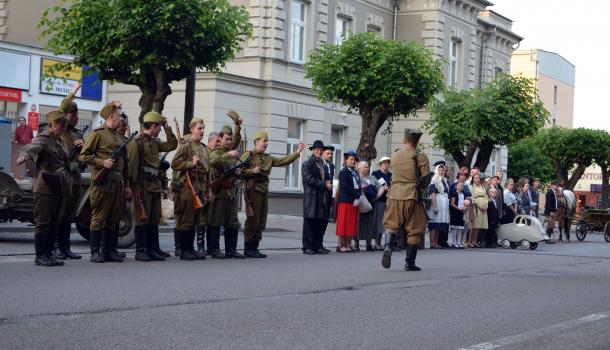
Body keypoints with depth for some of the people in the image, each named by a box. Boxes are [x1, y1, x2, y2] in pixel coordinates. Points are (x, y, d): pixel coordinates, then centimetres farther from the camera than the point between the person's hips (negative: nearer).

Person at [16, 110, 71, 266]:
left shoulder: (59, 140, 16)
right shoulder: (42, 140, -9)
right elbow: (32, 147, -31)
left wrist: (68, 182, 26)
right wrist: (24, 154, -53)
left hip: (61, 187, 8)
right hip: (46, 188, -8)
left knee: (55, 222, 8)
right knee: (43, 222, -4)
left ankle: (49, 253, 15)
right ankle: (40, 256, 2)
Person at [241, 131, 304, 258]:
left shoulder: (268, 158, 19)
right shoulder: (248, 156, -1)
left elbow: (284, 161, 13)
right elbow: (240, 172, -6)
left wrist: (297, 152, 5)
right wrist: (253, 171, -18)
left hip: (264, 192, 7)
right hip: (253, 191, -7)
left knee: (261, 223, 8)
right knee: (252, 221, -7)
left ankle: (254, 248, 15)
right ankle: (248, 249, 0)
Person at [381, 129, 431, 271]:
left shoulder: (395, 156, 7)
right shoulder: (421, 157, -5)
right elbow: (426, 179, -4)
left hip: (395, 194, 3)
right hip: (412, 196, -3)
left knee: (391, 224, 12)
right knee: (414, 230, 7)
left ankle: (388, 246, -18)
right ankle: (410, 263, 10)